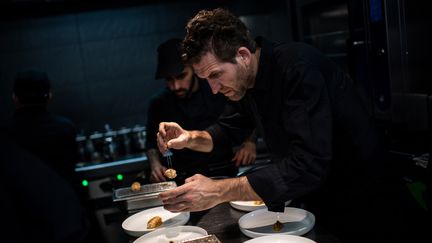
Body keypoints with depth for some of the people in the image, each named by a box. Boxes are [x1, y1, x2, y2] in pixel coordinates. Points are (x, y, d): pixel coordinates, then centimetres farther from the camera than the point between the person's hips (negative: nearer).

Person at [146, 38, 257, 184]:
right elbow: (152, 142, 16)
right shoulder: (158, 104, 1)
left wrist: (250, 142, -7)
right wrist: (155, 164, -3)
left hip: (225, 174, -2)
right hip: (184, 180, 2)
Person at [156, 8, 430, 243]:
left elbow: (308, 166, -36)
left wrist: (218, 191, -36)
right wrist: (192, 138, -9)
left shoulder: (298, 66, -28)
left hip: (363, 210, -7)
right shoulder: (247, 80, -2)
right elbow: (231, 129, 12)